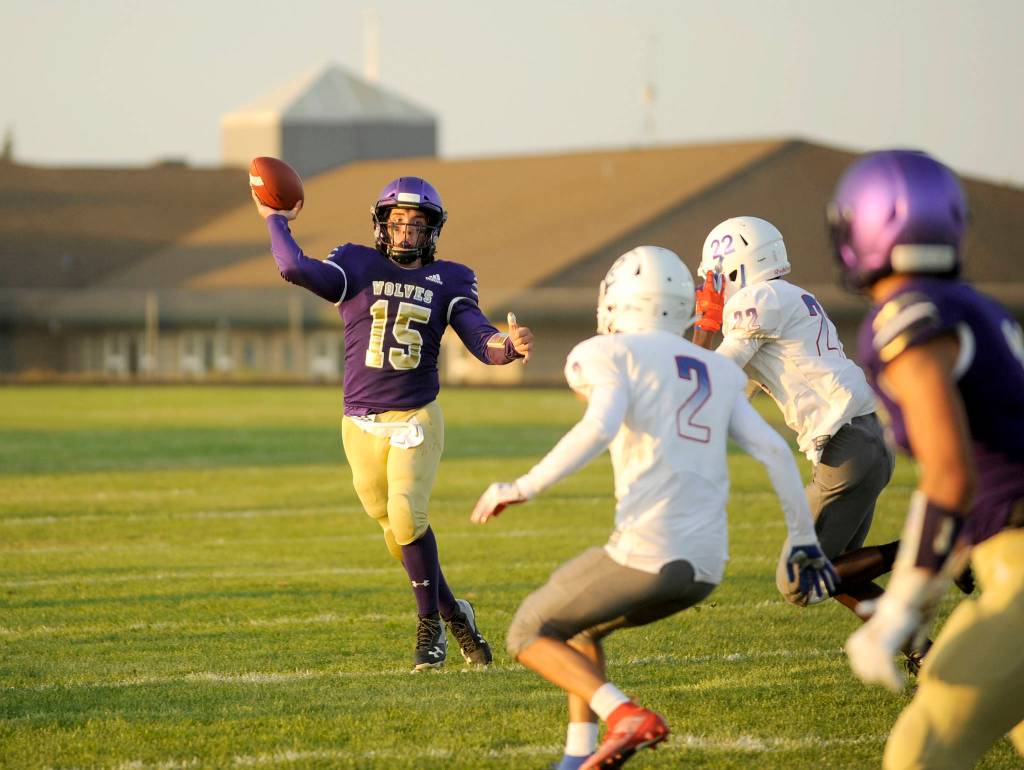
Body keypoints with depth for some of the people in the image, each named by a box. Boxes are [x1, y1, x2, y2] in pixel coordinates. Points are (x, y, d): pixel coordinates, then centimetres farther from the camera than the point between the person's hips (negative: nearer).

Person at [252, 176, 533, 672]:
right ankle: (453, 614, 27)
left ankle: (430, 623, -4)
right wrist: (276, 221, -7)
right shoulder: (358, 268, -1)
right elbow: (297, 270, -18)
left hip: (416, 421, -1)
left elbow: (482, 342, -7)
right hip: (363, 426, 1)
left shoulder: (448, 281, 4)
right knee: (401, 534, 7)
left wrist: (510, 346, -28)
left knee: (406, 518, -21)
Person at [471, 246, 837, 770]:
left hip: (648, 549, -7)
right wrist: (804, 540, 19)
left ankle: (626, 717, -10)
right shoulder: (716, 374, 21)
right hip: (706, 568, 7)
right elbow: (773, 451, 14)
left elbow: (599, 428, -18)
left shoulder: (612, 356, 2)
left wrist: (522, 489, -13)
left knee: (530, 634, 10)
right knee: (578, 625, 29)